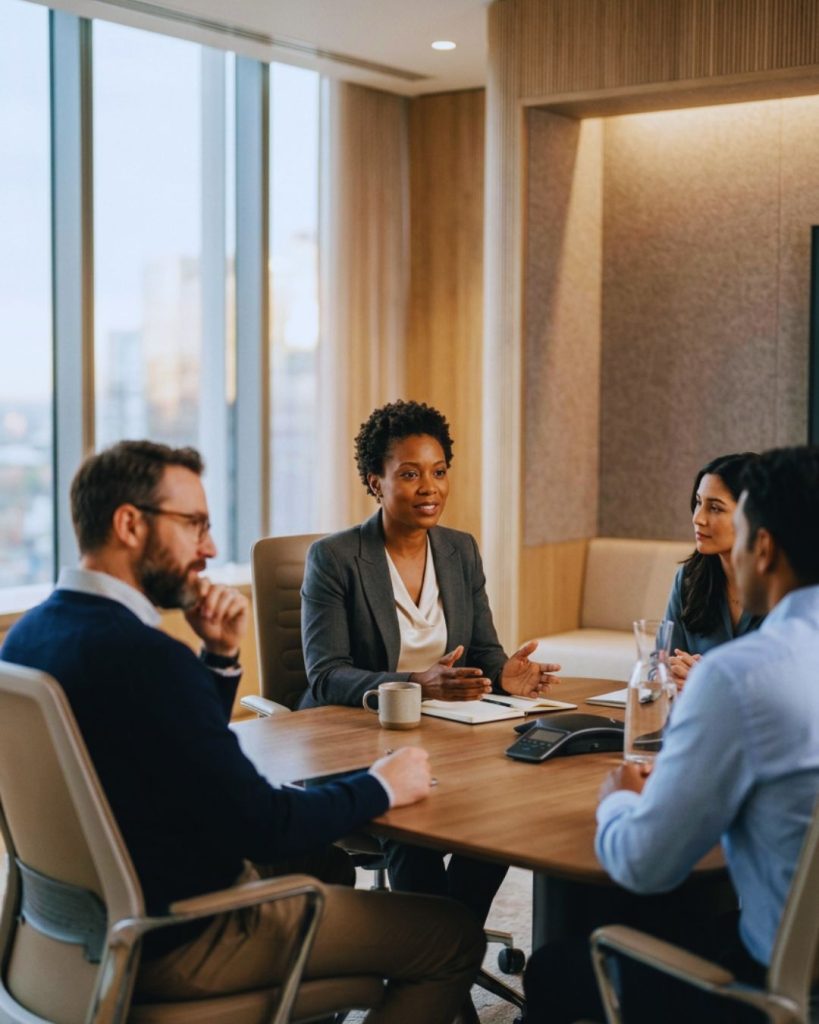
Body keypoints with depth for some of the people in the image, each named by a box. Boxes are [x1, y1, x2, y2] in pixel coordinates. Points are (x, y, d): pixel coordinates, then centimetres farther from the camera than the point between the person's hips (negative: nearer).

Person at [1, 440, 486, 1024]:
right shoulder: (142, 654, -28)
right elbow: (264, 826, -24)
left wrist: (222, 655, -1)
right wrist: (380, 788, -9)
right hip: (179, 943, -10)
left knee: (325, 864, 32)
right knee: (455, 937, -1)